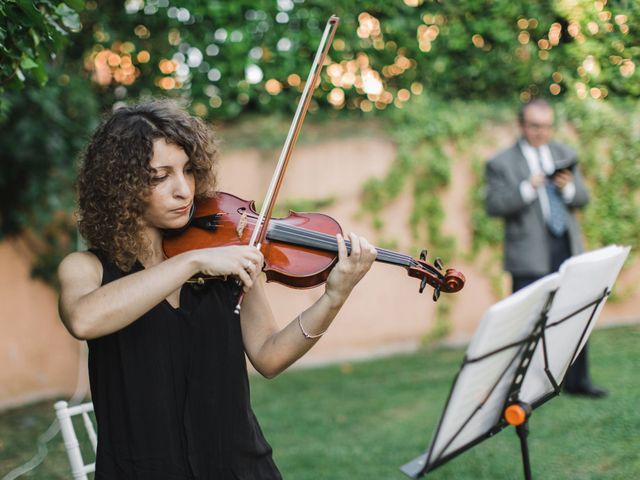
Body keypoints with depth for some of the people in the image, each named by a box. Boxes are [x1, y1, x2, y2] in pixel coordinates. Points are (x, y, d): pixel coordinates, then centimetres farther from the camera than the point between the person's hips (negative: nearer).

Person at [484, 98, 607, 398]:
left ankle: (576, 380, 22)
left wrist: (568, 188, -10)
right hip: (530, 256, -5)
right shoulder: (501, 164, -3)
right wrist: (527, 188, -21)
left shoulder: (565, 156, 13)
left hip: (568, 249, 5)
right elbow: (493, 205, -10)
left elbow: (583, 198, 12)